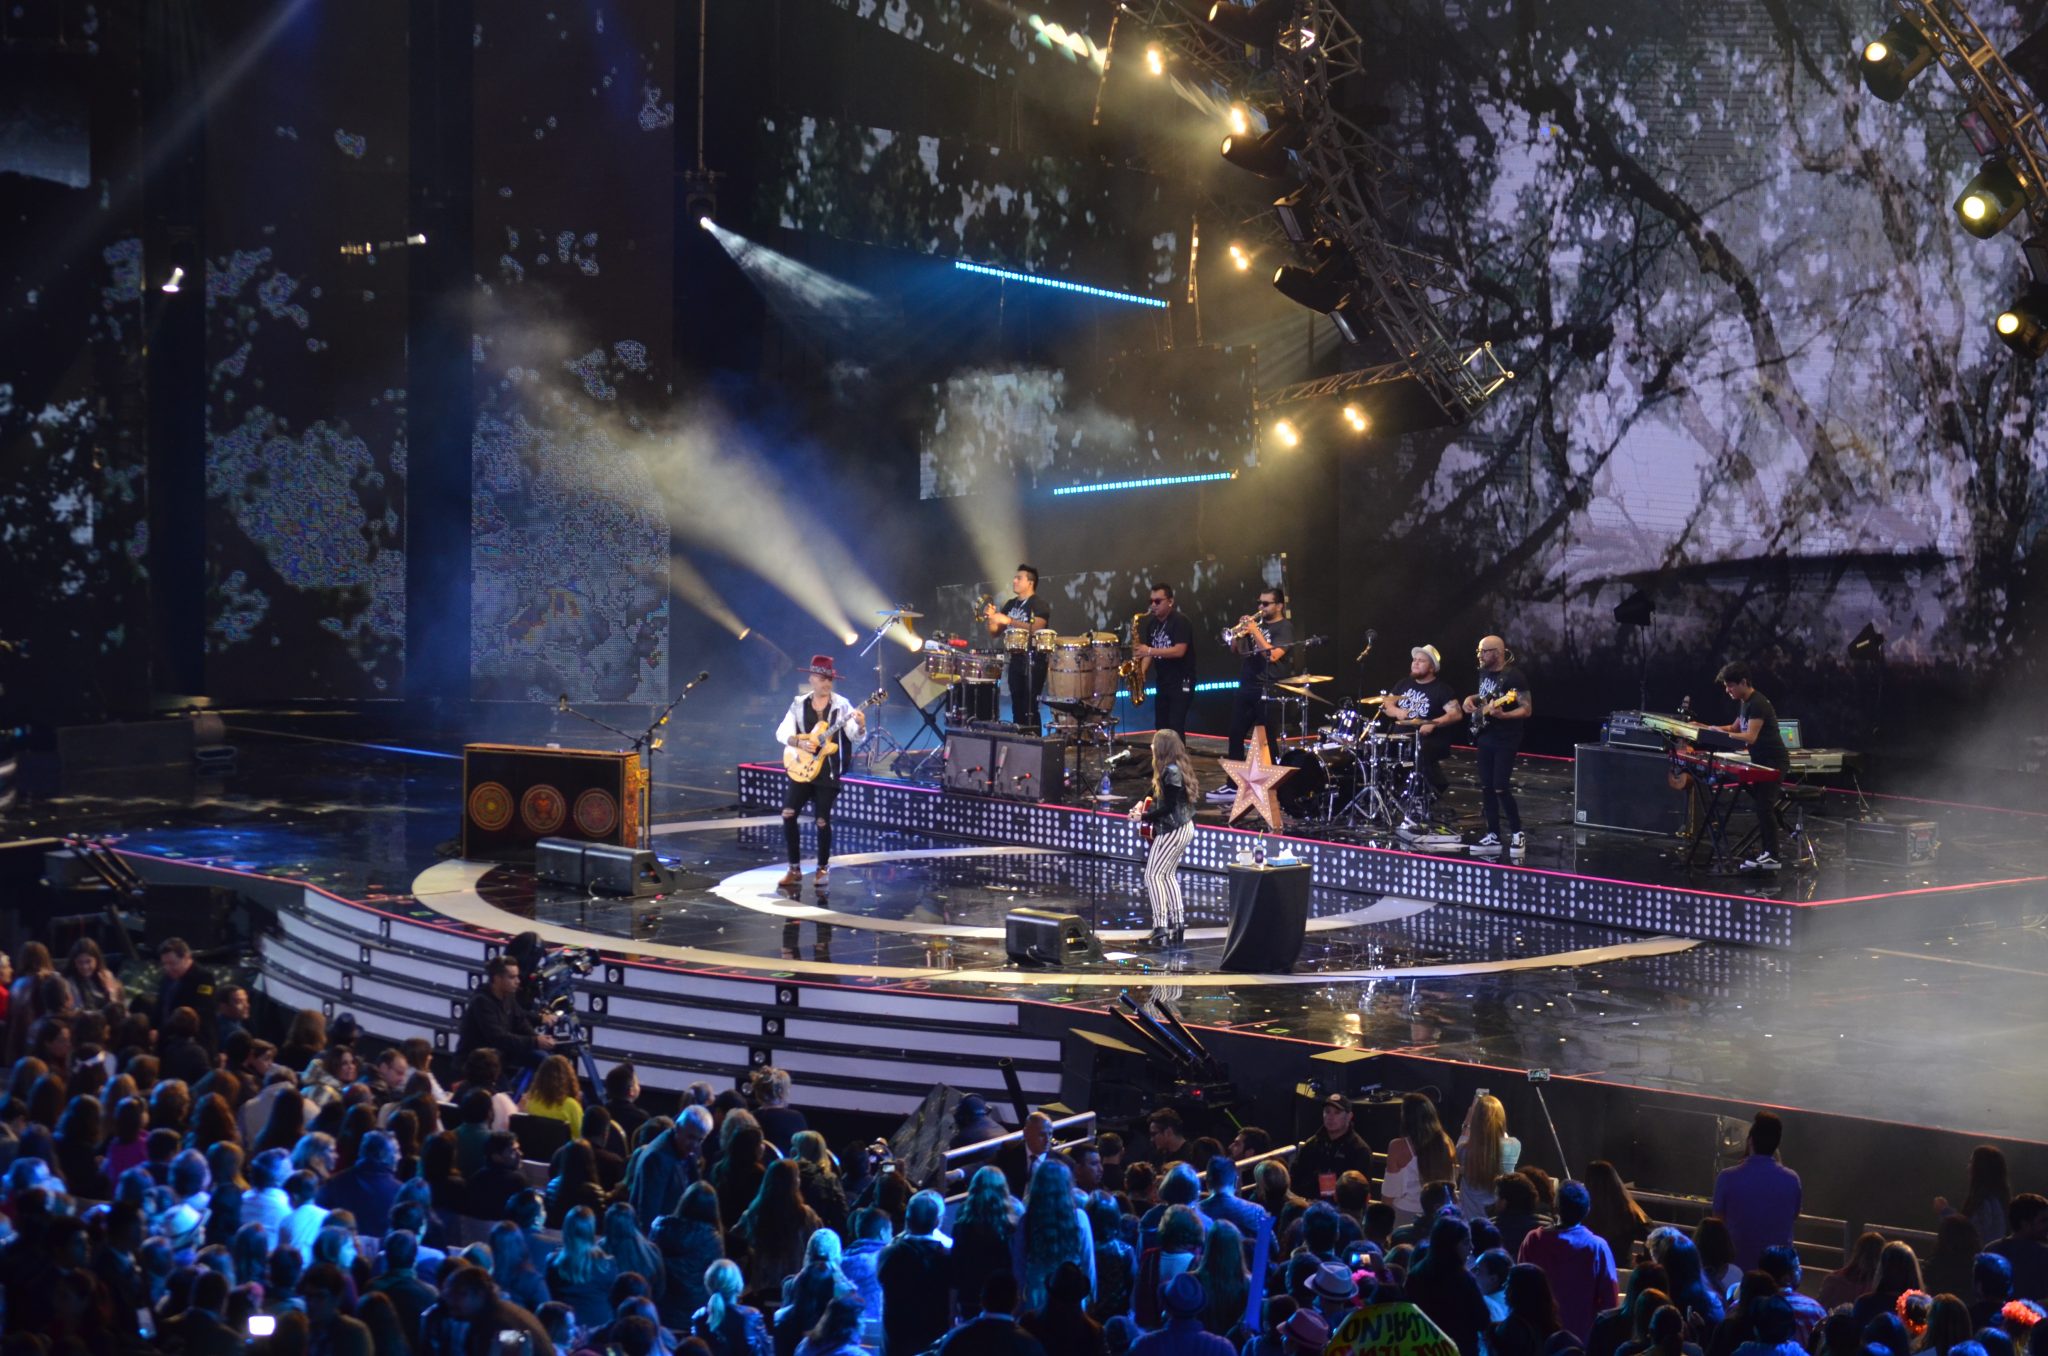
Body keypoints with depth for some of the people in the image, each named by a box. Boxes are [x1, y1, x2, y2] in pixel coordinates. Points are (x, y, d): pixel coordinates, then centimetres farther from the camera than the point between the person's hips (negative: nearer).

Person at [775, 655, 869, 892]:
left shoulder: (841, 705, -3)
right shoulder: (799, 703, 4)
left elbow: (857, 739, -10)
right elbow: (781, 733, -1)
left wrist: (861, 726, -32)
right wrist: (799, 742, -19)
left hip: (828, 771, -2)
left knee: (822, 821, -2)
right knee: (788, 814, -8)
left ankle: (823, 869, 17)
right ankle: (795, 869, 4)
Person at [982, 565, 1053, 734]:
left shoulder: (1039, 604, -6)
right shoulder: (1011, 604, 16)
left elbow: (1036, 628, -24)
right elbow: (995, 632, 18)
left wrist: (1009, 621, -29)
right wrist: (990, 618, -3)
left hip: (1034, 662, -7)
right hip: (1016, 659, 7)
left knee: (1030, 707, -12)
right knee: (1017, 707, 8)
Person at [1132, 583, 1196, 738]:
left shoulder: (1180, 621, -13)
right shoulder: (1152, 622, 10)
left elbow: (1179, 651, -24)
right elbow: (1149, 650, 13)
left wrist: (1149, 651, -26)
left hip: (1181, 682, -8)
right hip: (1162, 682, 8)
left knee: (1175, 728, -13)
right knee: (1161, 727, 10)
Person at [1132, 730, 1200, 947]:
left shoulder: (1170, 772, -21)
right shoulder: (1179, 767, 9)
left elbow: (1169, 808, -22)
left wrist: (1143, 817, -15)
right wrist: (1146, 803, 7)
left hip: (1173, 831, -10)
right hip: (1184, 829, 10)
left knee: (1153, 874, -7)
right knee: (1169, 875, 17)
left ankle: (1161, 927, -12)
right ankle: (1178, 924, 18)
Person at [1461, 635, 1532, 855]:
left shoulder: (1514, 676, -17)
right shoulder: (1484, 672, 9)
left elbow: (1527, 709, -18)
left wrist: (1502, 715, -33)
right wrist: (1472, 699, 6)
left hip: (1506, 741, -8)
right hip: (1485, 738, 8)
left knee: (1501, 788, -11)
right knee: (1486, 787, 7)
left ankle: (1517, 835, 4)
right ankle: (1493, 837, 13)